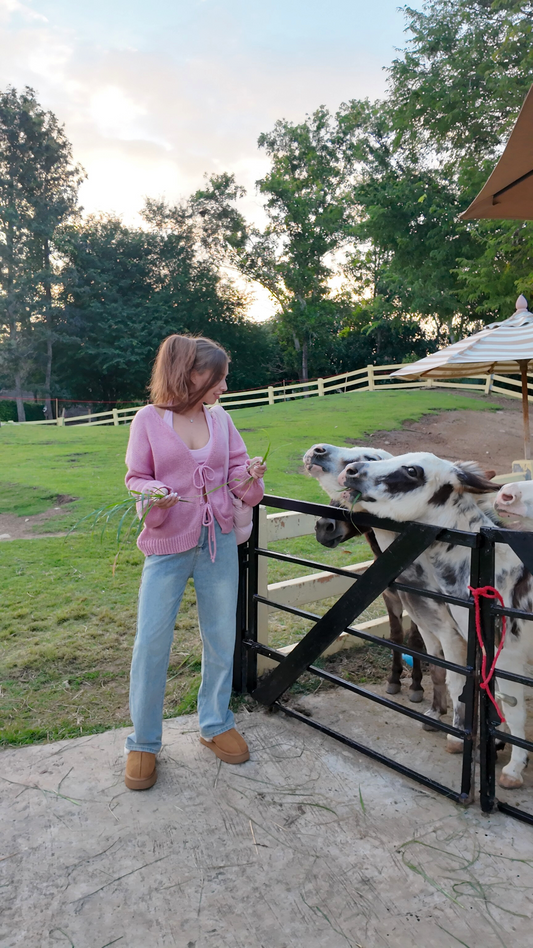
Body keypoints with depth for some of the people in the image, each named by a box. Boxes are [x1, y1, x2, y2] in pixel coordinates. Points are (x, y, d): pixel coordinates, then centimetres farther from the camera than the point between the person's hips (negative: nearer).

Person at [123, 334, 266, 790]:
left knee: (221, 638, 11)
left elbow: (236, 472, 10)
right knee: (151, 641, -1)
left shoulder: (220, 419, 5)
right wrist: (152, 495, -21)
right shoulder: (149, 420, -5)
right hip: (167, 545, -3)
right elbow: (137, 477, 0)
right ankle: (143, 742, 19)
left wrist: (250, 474, -12)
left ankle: (216, 724, 33)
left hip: (219, 541, 4)